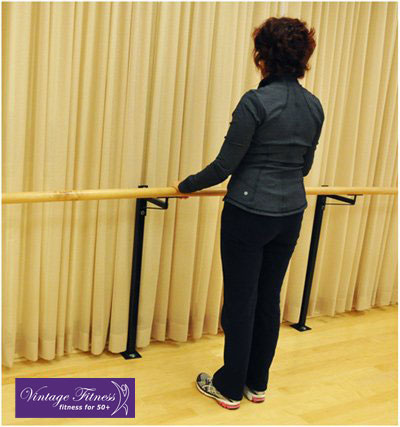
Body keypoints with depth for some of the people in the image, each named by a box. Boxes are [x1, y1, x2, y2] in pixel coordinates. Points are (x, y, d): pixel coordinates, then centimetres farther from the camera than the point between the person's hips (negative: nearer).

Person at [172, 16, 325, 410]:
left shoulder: (256, 101, -16)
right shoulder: (314, 106, 4)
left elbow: (225, 164, -13)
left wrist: (186, 186, 3)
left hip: (249, 215, -6)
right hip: (290, 215, 7)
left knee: (240, 301, 5)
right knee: (269, 298, 16)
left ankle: (230, 388, 20)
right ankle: (257, 383, 30)